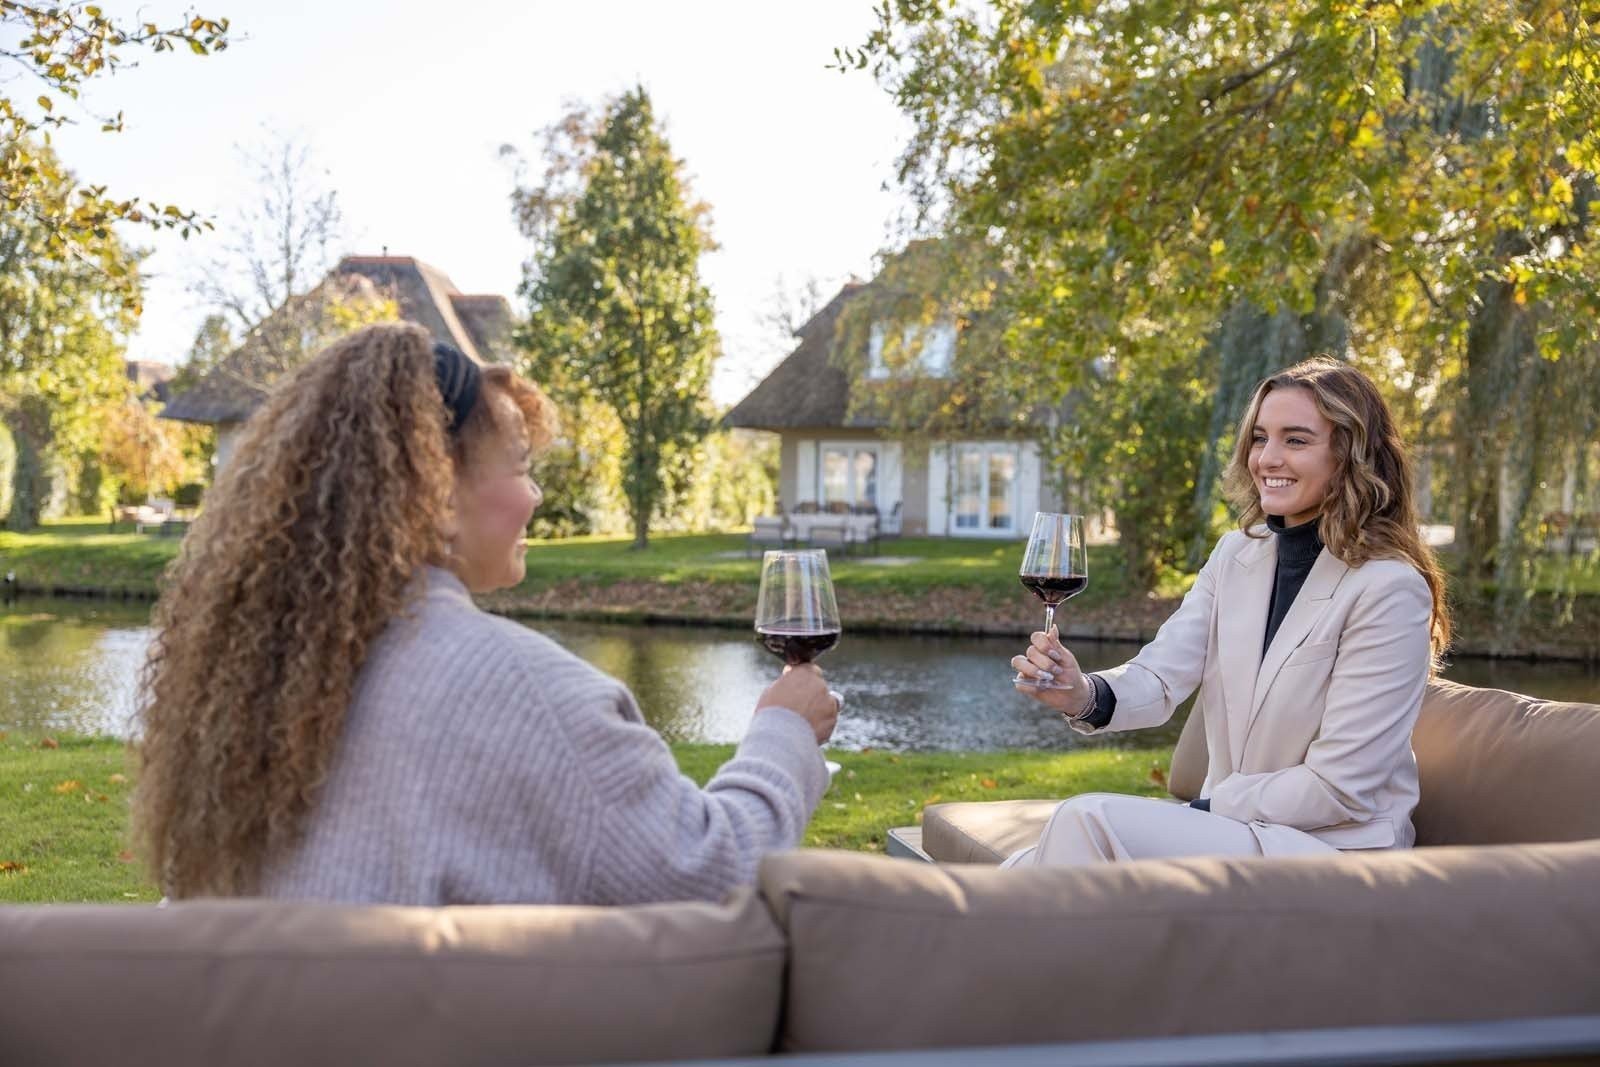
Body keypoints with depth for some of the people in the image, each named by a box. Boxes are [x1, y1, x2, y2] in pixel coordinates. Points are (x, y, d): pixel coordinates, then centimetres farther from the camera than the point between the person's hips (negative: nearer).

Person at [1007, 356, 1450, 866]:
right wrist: (1086, 695, -26)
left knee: (1089, 821, -25)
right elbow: (1161, 676, -6)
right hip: (1231, 824, 6)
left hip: (1332, 845, -6)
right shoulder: (1237, 554, 6)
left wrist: (1206, 806, -14)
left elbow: (1337, 789, -17)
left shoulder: (1388, 589, -16)